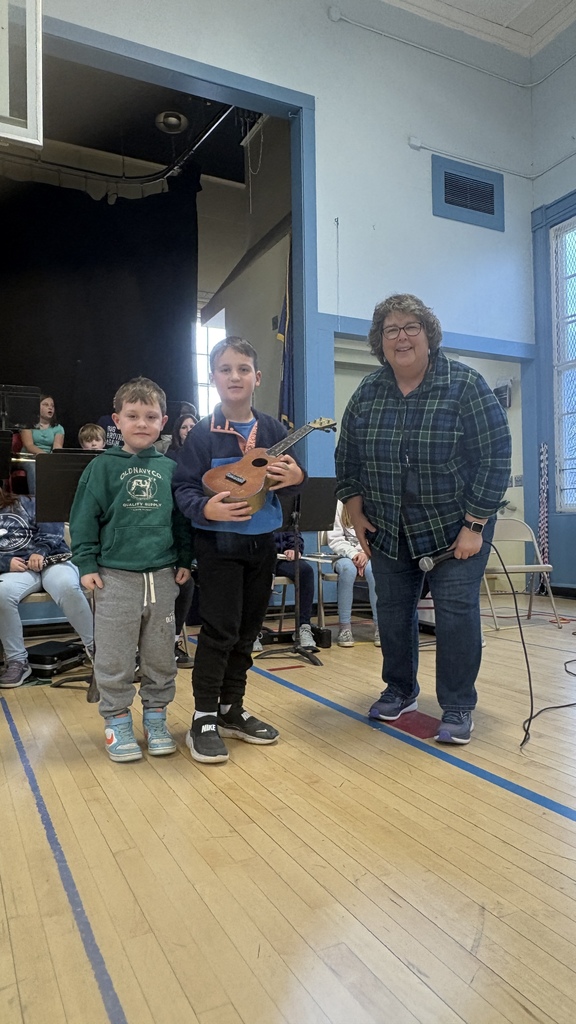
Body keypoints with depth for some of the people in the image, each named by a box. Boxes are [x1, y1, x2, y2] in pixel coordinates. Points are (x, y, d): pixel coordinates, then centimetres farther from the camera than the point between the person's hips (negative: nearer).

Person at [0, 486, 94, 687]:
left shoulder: (25, 503, 18)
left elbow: (52, 526, 3)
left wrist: (41, 551, -14)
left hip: (51, 560, -1)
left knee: (68, 587, -35)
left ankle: (94, 646, -17)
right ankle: (17, 661, -23)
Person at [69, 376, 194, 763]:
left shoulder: (170, 468, 5)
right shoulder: (103, 466, -2)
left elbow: (183, 516, 10)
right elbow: (84, 517, -2)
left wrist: (184, 560, 7)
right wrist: (87, 564, -6)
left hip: (162, 576, 2)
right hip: (115, 576, -2)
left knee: (161, 656, 12)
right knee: (115, 658, 6)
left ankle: (156, 716, 28)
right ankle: (117, 721, 22)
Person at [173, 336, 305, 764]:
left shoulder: (273, 429, 3)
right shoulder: (203, 433, -8)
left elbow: (288, 478, 9)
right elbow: (183, 487, -9)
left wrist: (296, 478, -14)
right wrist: (206, 508, -27)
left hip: (262, 542, 5)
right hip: (219, 544, -4)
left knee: (246, 631, 12)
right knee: (219, 630, -4)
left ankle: (232, 710, 27)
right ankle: (204, 718, 10)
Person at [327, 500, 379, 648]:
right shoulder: (339, 504, 0)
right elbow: (334, 539, -5)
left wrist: (366, 553, -21)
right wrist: (353, 554, -20)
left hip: (370, 555, 1)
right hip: (346, 555, 0)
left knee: (374, 569, -35)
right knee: (348, 569, -35)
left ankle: (379, 625, -27)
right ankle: (344, 626, -28)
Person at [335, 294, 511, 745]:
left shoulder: (464, 384, -13)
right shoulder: (367, 393, 0)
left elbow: (495, 458, -15)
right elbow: (347, 458, 8)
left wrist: (474, 526, -17)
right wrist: (356, 513, 2)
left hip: (456, 528, -4)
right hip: (388, 532, 4)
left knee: (456, 610, -5)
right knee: (394, 610, 10)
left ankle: (458, 708, 11)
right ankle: (400, 691, 29)